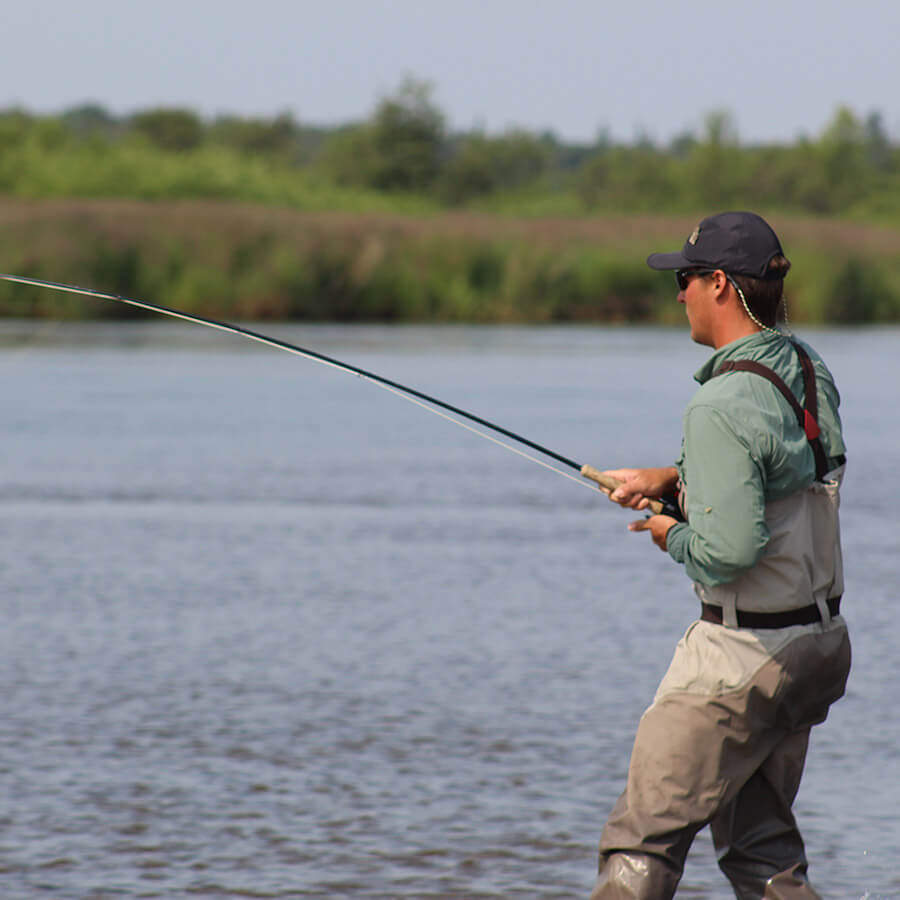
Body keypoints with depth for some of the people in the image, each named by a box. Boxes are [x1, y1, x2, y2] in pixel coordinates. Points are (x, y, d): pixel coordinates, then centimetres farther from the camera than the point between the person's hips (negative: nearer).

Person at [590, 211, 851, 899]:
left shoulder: (724, 406, -22)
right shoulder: (809, 370, 5)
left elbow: (731, 550, -29)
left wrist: (676, 536, -8)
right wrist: (672, 479, 14)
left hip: (744, 656, -9)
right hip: (820, 644, 9)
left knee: (642, 841, -2)